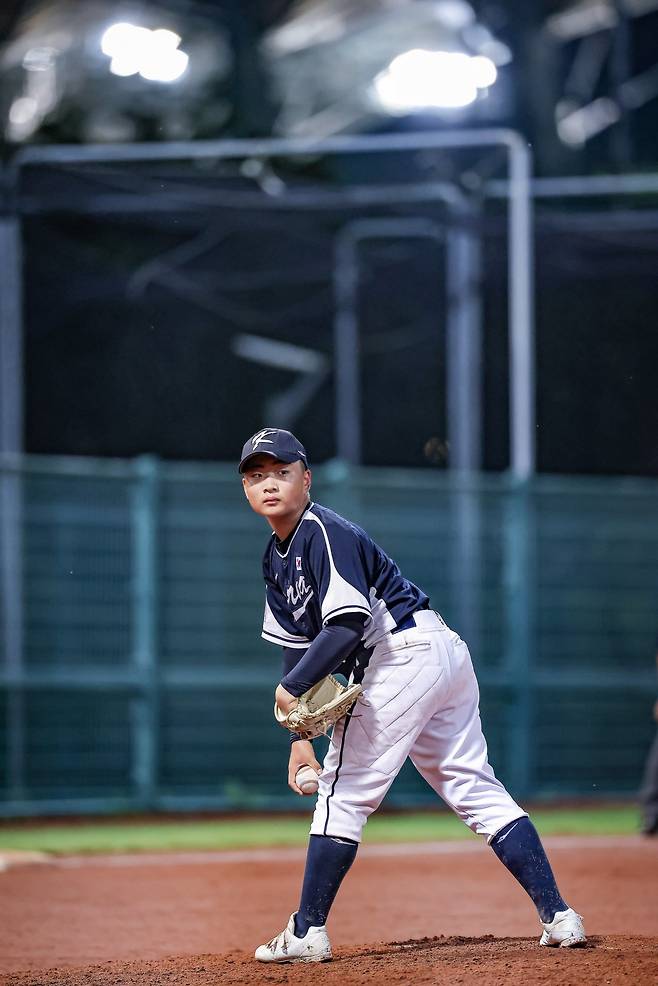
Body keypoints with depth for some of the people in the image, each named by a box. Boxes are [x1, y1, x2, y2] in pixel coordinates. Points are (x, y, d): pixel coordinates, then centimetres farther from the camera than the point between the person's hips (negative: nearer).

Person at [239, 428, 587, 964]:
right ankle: (558, 916, 3)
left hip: (406, 654, -10)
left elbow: (349, 624, -24)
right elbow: (297, 644, 17)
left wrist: (291, 688, -17)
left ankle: (308, 933, 1)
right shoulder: (278, 557, 17)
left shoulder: (323, 532, -13)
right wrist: (300, 735, 9)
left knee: (343, 791, -4)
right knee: (477, 792, 7)